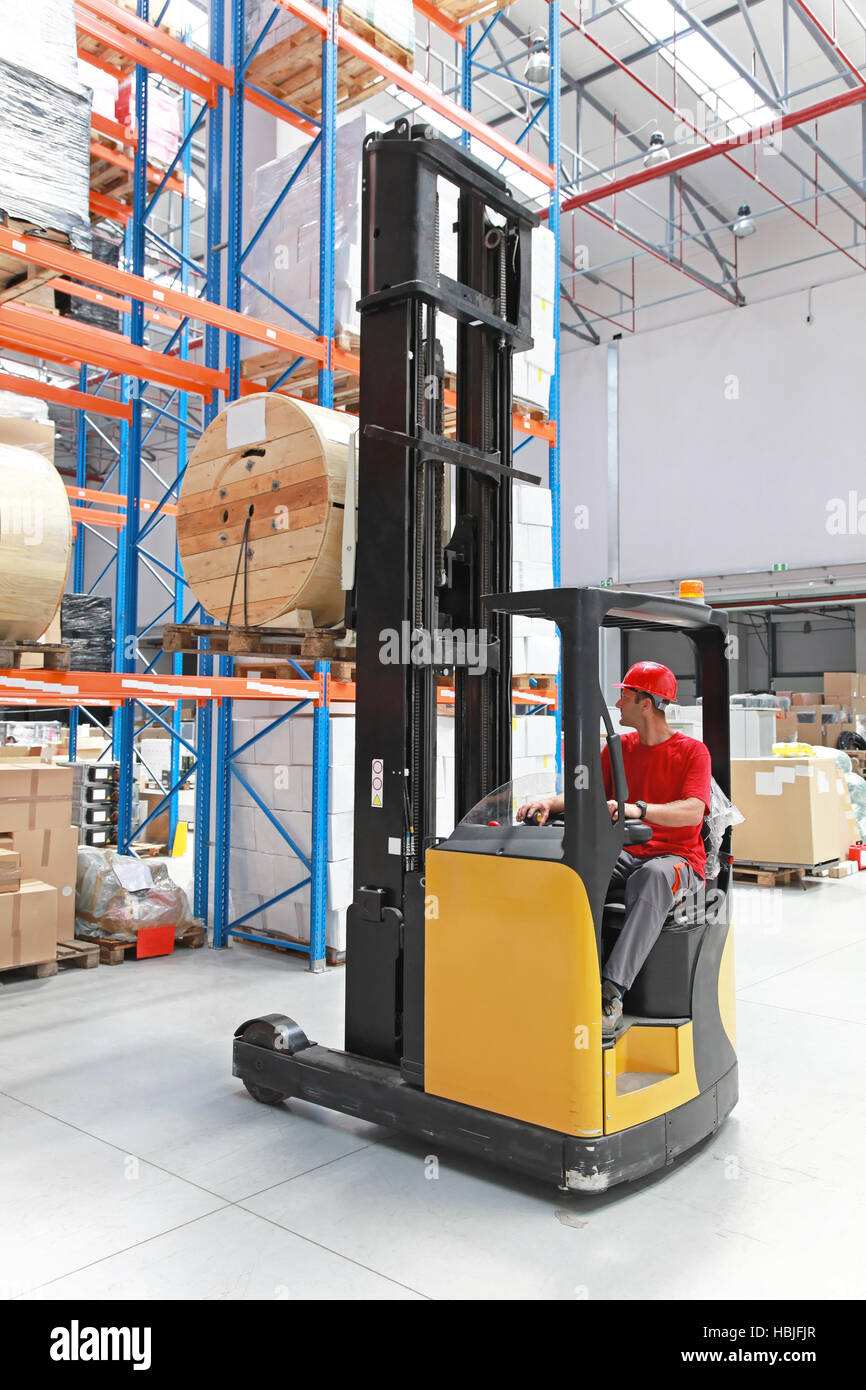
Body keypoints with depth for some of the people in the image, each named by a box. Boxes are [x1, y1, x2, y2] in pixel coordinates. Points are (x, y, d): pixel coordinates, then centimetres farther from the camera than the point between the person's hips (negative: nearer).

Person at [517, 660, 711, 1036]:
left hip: (679, 859, -4)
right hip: (626, 855, 5)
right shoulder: (618, 748, 15)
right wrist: (550, 802, -14)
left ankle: (612, 992, -45)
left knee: (654, 875, -40)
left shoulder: (693, 751, -1)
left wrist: (637, 809, -35)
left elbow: (693, 811, -18)